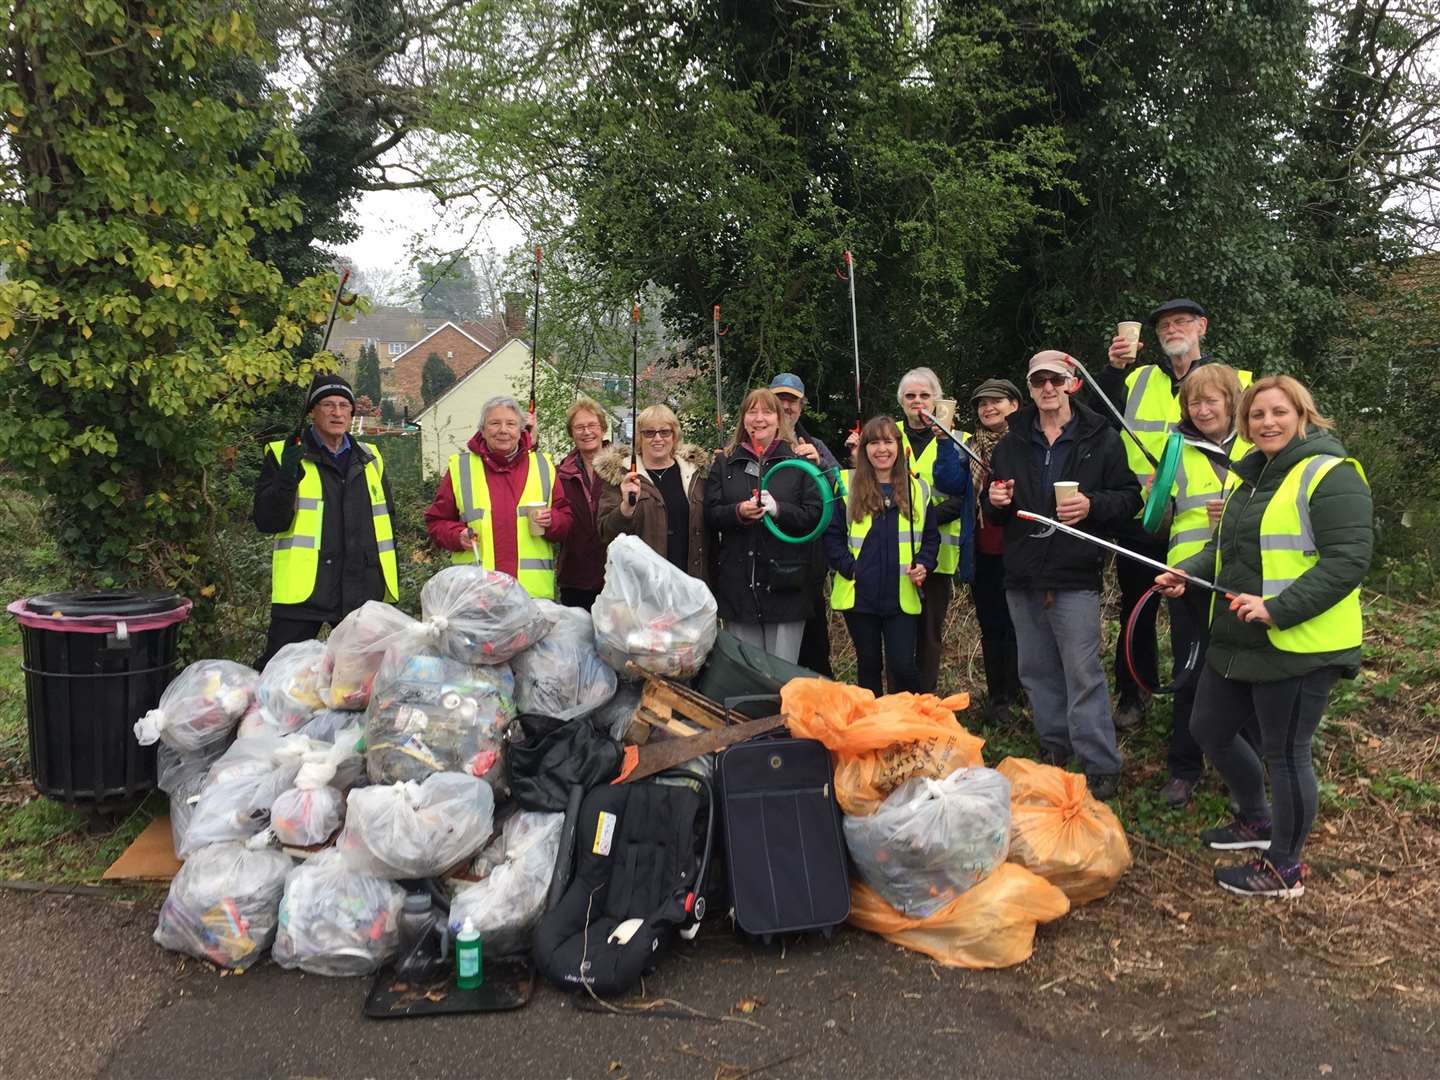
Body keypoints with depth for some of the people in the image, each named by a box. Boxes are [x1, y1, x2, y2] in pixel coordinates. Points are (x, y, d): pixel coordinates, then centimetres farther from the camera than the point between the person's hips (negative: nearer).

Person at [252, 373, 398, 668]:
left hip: (362, 588, 4)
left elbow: (387, 518, 21)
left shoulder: (369, 458, 14)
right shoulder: (283, 455, 1)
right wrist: (287, 477, -22)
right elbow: (266, 522, -7)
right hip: (303, 588, -4)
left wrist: (392, 572, 14)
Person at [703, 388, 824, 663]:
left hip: (784, 581, -2)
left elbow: (816, 514, -3)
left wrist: (778, 509, -18)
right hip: (739, 585, 2)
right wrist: (738, 512, -16)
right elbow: (710, 515, 3)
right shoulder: (724, 463, 10)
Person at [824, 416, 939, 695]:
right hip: (859, 595, 0)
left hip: (902, 597, 1)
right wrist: (849, 567, -11)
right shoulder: (847, 485, 2)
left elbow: (931, 536, 13)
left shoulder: (917, 488, 8)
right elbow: (832, 534, 0)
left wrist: (923, 564, -5)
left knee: (903, 666, -4)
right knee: (869, 665, 12)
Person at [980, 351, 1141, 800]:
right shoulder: (1010, 445, 13)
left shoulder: (1100, 440, 1)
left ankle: (1102, 767, 2)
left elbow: (1130, 496, 1)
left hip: (1075, 577, -5)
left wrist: (1093, 506, -18)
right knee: (1036, 671, 13)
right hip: (1022, 577, 5)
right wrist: (994, 501, -2)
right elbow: (994, 511, 21)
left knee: (1084, 675, -6)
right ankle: (1054, 747, 28)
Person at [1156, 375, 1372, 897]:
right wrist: (1187, 572, 3)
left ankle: (1285, 868, 24)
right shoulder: (1250, 474, 13)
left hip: (1299, 647, -9)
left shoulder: (1330, 475, -14)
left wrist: (1277, 609, -28)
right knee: (1209, 729, 18)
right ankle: (1257, 822, 42)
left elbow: (1348, 559, -22)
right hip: (1237, 640, 9)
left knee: (1285, 754, 4)